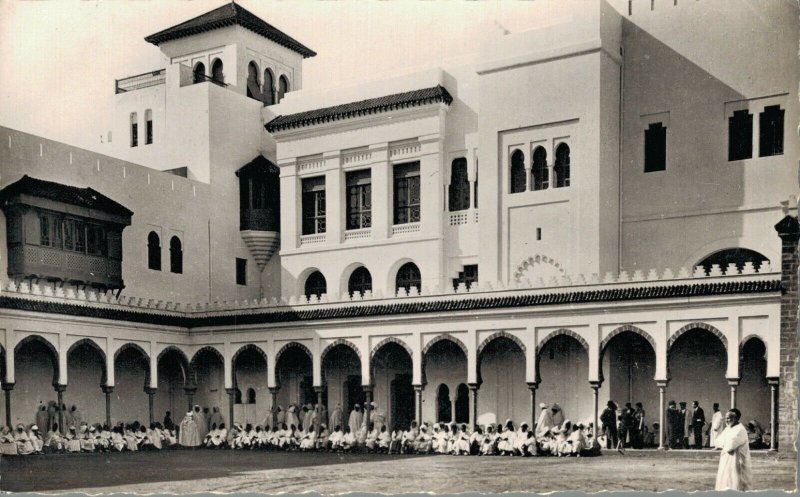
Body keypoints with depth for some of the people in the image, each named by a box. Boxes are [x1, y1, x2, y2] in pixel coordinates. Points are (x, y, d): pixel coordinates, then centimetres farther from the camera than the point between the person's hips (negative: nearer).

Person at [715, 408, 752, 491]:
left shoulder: (740, 430, -17)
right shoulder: (728, 428, 11)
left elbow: (729, 446, -25)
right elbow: (717, 441, 9)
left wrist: (722, 444, -5)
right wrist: (726, 443, -10)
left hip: (737, 462, -9)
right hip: (727, 462, 9)